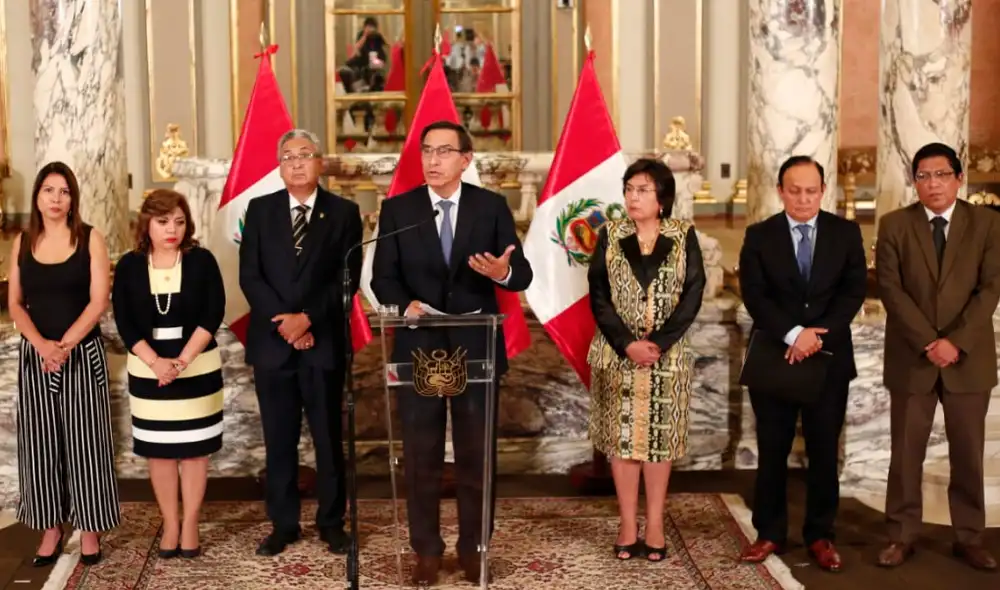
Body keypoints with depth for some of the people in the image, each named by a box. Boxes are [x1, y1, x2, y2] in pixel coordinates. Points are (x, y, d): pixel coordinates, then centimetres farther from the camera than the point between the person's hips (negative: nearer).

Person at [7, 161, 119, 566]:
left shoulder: (90, 239, -2)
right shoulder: (23, 242, 5)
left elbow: (99, 301, -8)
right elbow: (15, 304, 3)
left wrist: (65, 344, -17)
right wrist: (42, 344, -13)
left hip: (83, 354, -3)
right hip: (35, 355, 3)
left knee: (84, 440, 1)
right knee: (40, 442, 6)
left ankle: (89, 528, 12)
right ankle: (51, 528, 16)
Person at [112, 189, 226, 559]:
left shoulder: (201, 260, -4)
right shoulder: (129, 266, 0)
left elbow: (213, 314, -10)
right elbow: (124, 323, -4)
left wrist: (182, 360, -18)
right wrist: (156, 362, -17)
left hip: (197, 368, -1)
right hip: (149, 369, 1)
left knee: (194, 448, 4)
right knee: (158, 449, 7)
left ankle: (190, 525, 13)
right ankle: (169, 524, 18)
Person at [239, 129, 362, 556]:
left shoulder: (344, 212, 3)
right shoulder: (259, 210, 7)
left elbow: (348, 278, -4)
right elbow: (249, 276, 0)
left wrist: (308, 318, -14)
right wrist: (284, 322, -11)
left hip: (324, 341, -1)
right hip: (271, 340, 1)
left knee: (329, 437, 5)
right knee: (279, 439, 7)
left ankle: (332, 522, 16)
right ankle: (283, 524, 17)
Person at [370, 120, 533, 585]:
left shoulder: (492, 207, -1)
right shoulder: (397, 209, 1)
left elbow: (522, 275, -3)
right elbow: (382, 277, -1)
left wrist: (503, 273, -26)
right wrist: (406, 303, -21)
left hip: (476, 347, 0)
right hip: (418, 348, 0)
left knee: (477, 454, 9)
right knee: (421, 455, 8)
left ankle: (473, 547, 24)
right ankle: (427, 550, 22)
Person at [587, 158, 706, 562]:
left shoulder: (683, 236, 2)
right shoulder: (610, 236, 4)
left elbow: (692, 295, -4)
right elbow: (598, 295, -2)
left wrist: (657, 343, -14)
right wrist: (627, 344, -14)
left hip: (668, 355, -1)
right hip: (618, 354, 1)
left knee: (660, 438, 3)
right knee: (621, 438, 2)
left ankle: (655, 526, 10)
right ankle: (628, 527, 9)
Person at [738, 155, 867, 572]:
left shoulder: (845, 233, 3)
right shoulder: (759, 236, 1)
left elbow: (854, 291, -3)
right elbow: (753, 294, -8)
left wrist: (818, 336, -15)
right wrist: (793, 333, -20)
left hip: (830, 358, 1)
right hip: (774, 357, 0)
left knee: (824, 452, 6)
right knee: (772, 452, 6)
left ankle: (820, 535, 18)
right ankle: (770, 533, 17)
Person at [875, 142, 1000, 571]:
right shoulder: (894, 225, 0)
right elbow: (890, 289, -7)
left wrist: (956, 341, -16)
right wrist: (929, 342, -15)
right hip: (912, 358, 0)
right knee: (906, 451, 5)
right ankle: (902, 536, 16)